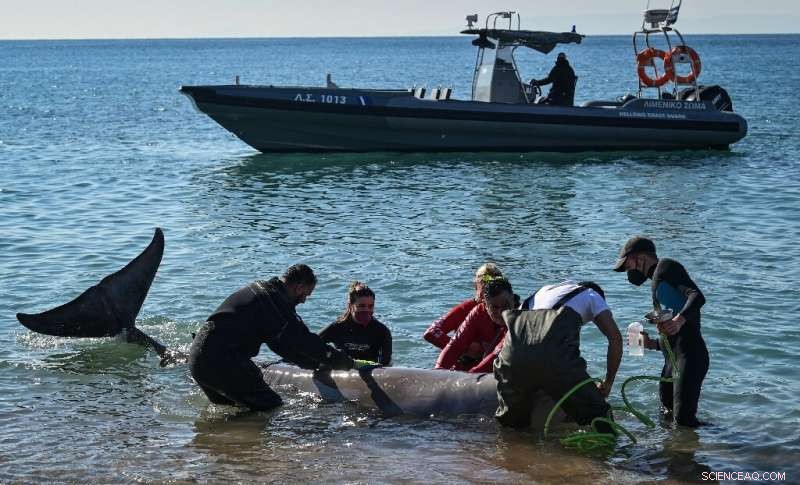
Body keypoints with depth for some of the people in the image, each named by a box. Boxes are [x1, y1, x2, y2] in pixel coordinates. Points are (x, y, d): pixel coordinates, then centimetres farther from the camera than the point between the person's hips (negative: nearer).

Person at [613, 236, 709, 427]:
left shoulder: (665, 266, 0)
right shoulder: (658, 283, 28)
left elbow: (697, 296, -18)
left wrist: (679, 320, -33)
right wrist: (653, 344, 16)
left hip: (690, 354, -10)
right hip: (672, 358, 10)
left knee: (684, 419, -16)